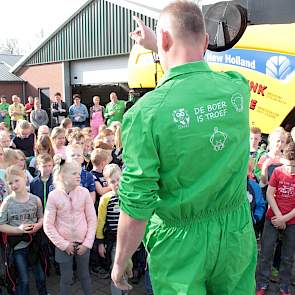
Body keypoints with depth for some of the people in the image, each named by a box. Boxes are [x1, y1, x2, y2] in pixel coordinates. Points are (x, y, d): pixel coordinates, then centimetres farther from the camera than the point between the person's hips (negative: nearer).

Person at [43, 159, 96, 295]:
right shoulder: (54, 195, -12)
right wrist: (64, 245, -9)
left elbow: (92, 220, -3)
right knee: (66, 278, 12)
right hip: (64, 245, -1)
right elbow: (48, 226, -9)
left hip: (82, 243, 1)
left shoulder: (84, 192, -8)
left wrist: (87, 243, -7)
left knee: (84, 275, 17)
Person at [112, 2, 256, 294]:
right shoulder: (239, 88, -9)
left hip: (181, 240, -4)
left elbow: (136, 208, -18)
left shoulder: (144, 113, -23)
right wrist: (155, 45, 26)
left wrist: (119, 263, -2)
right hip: (237, 233, 4)